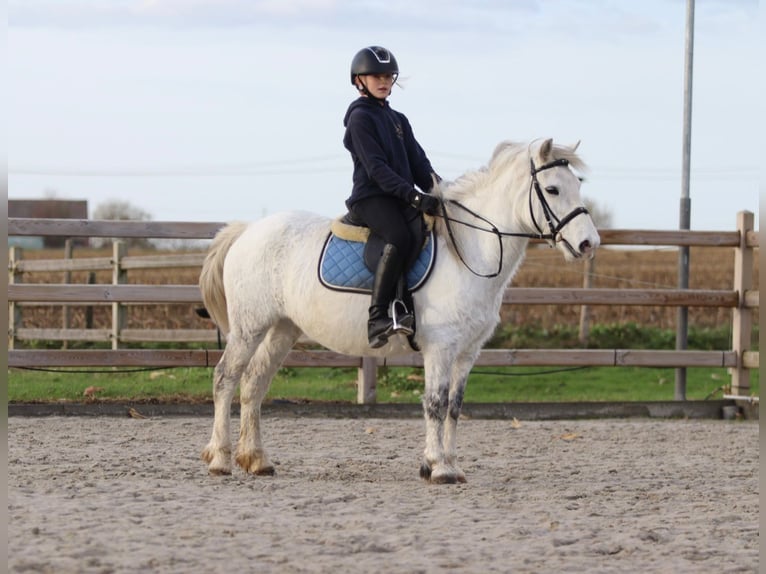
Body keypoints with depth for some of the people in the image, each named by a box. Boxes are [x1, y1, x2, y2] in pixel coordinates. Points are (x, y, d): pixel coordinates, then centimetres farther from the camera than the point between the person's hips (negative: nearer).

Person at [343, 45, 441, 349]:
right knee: (399, 237, -34)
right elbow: (376, 168, -13)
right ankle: (377, 320, -40)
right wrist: (414, 195, -23)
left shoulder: (398, 120, 22)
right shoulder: (360, 117, -3)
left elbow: (419, 163, 16)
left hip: (402, 198, 9)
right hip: (370, 197, -9)